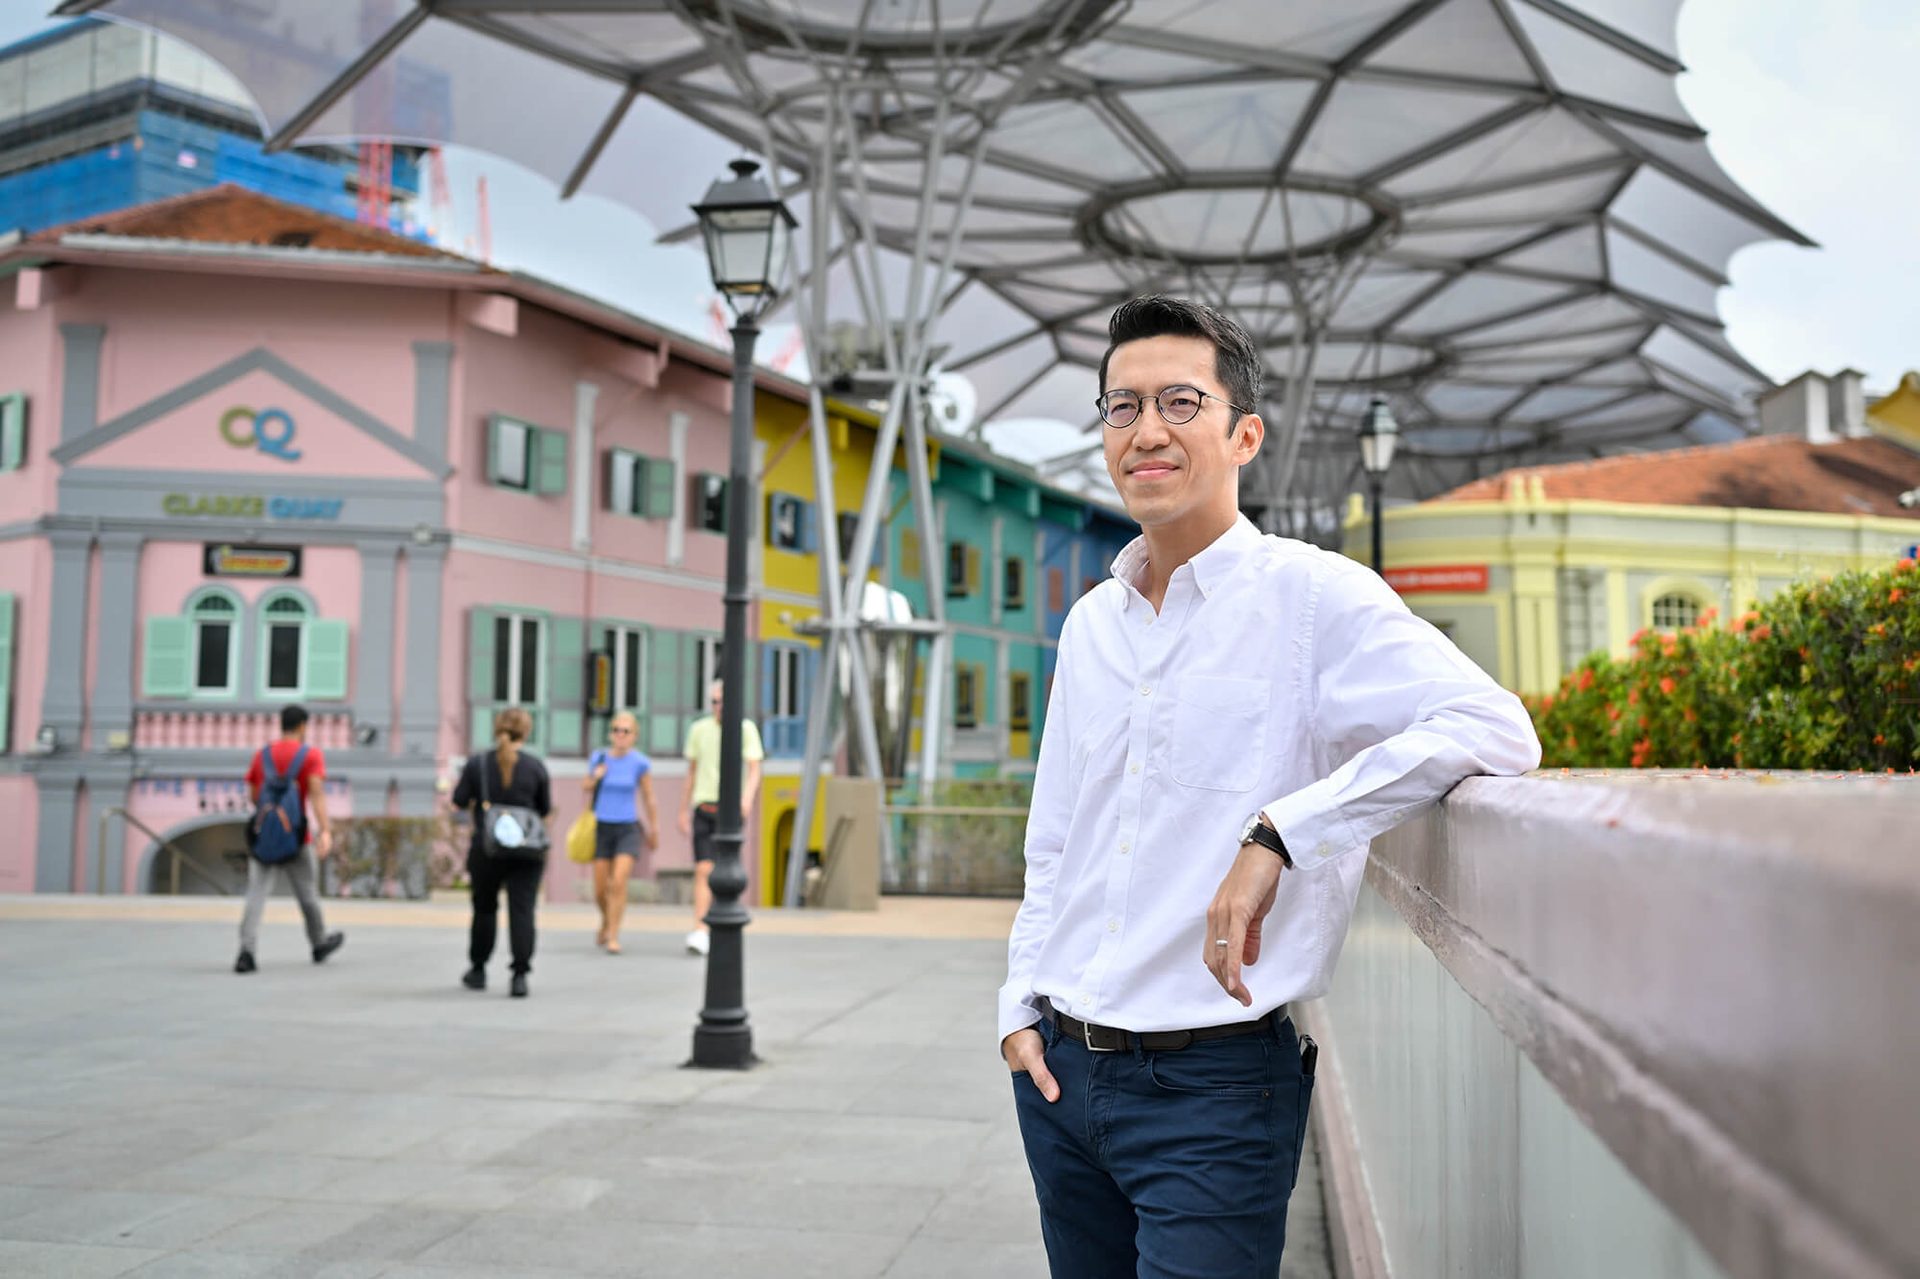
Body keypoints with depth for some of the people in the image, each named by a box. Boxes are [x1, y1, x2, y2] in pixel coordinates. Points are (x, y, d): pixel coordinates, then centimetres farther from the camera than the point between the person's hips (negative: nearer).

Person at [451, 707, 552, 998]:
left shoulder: (478, 762, -4)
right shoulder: (535, 766, -5)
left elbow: (459, 801, -1)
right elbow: (545, 809, 3)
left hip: (486, 848, 1)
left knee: (484, 907, 17)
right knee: (522, 910, -1)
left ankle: (478, 970, 28)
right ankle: (520, 974, -11)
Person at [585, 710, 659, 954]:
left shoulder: (640, 763, -7)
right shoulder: (599, 758, 0)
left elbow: (649, 799, 4)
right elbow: (586, 787, 16)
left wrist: (654, 830, 11)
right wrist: (595, 777, -7)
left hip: (628, 829, -2)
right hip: (602, 827, 2)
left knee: (619, 882, -18)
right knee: (600, 890, 6)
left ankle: (613, 936, -6)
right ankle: (606, 920, 37)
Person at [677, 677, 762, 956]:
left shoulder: (746, 729, 1)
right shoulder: (698, 729, 9)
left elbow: (754, 770, -7)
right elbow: (692, 771, 17)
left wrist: (748, 796, -26)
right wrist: (684, 810, 16)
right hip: (703, 807, 2)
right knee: (703, 871, -9)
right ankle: (700, 933, -14)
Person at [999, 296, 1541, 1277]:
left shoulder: (1310, 596, -9)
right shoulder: (1088, 625, 10)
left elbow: (1494, 729, -24)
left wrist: (1280, 835, -28)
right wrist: (1021, 1003, 10)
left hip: (1213, 1083, -6)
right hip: (1060, 1066, 6)